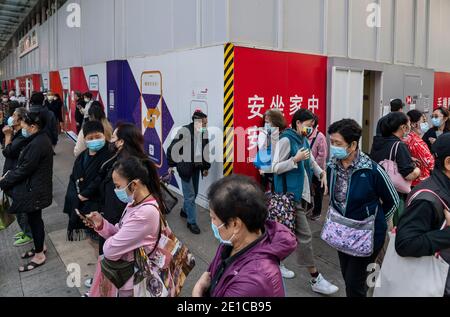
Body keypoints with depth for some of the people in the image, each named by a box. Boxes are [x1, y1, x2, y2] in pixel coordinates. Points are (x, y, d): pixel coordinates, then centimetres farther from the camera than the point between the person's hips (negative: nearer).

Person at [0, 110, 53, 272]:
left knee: (34, 220, 4)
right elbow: (25, 164, 13)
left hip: (35, 190, -9)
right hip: (36, 187, 9)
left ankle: (39, 256, 20)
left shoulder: (37, 144, -26)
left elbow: (24, 169, -21)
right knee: (34, 219, 21)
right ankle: (39, 247, 38)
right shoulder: (40, 139, 7)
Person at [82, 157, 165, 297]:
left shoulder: (146, 212, -29)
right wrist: (101, 224, -9)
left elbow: (110, 250, -24)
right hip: (123, 266, 7)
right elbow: (119, 235, 4)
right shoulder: (135, 202, -1)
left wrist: (109, 242, -5)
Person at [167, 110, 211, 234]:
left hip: (197, 167, 6)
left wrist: (206, 167, 14)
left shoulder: (204, 133, 0)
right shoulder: (184, 131, -18)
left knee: (194, 193, 18)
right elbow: (172, 148, -12)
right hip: (185, 167, -6)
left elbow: (206, 150, 11)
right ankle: (192, 222, 10)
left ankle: (185, 211, 43)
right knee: (190, 196, -2)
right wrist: (171, 165, -6)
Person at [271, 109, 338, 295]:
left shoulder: (303, 140, 13)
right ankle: (315, 280, 1)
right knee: (304, 236, -6)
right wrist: (296, 159, -24)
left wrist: (321, 173, 4)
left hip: (302, 193, 9)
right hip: (291, 194, -9)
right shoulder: (286, 140, -13)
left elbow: (311, 160, 23)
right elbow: (275, 168, -15)